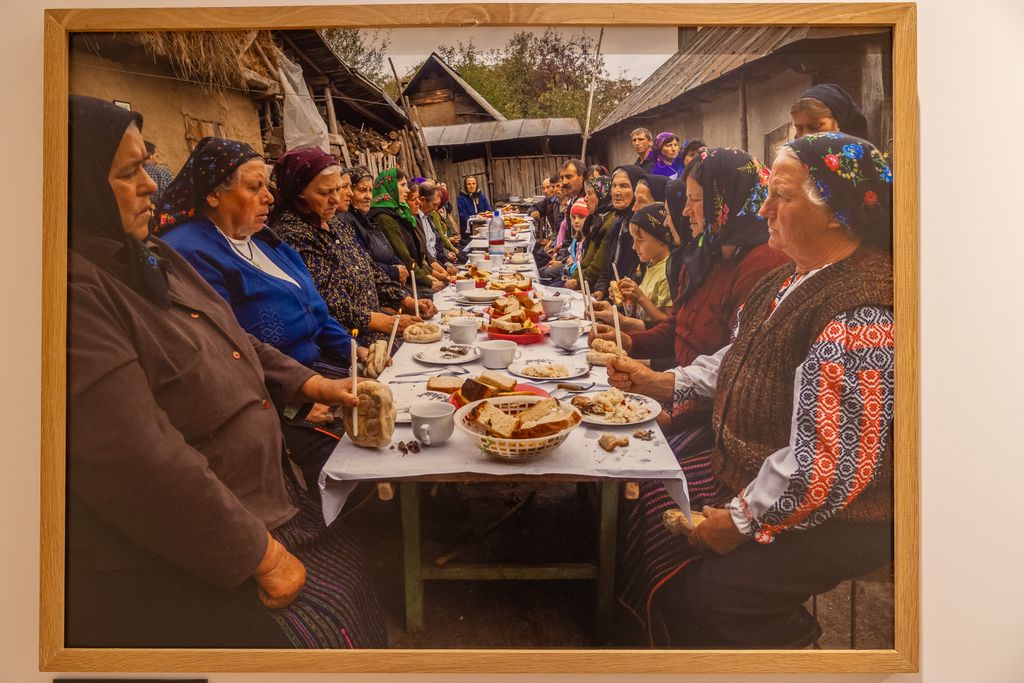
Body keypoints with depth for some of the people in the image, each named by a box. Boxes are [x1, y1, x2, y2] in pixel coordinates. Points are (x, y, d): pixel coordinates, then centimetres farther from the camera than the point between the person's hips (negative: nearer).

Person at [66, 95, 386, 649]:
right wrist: (261, 556, -22)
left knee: (348, 573, 13)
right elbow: (139, 462, -29)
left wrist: (310, 384, 8)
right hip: (169, 563, -9)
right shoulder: (79, 289, -26)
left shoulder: (147, 256, 7)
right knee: (316, 636, -7)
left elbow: (229, 339, 20)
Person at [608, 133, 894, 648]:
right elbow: (740, 359, 17)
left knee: (698, 595, -16)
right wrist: (659, 383, 8)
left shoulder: (861, 317, -29)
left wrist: (741, 519, -19)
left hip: (829, 522, -9)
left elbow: (831, 463, -31)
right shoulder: (795, 277, 4)